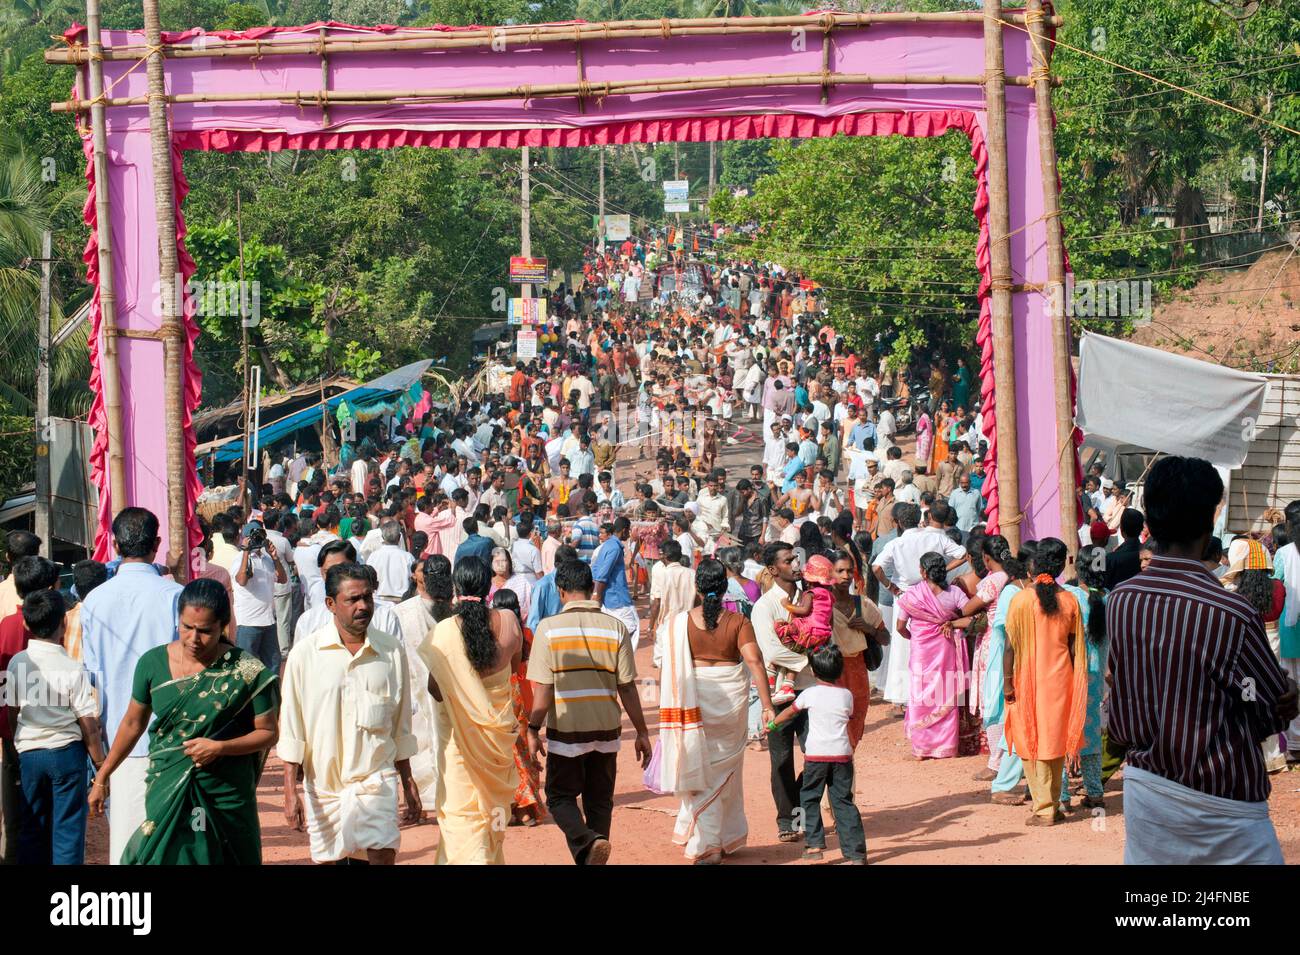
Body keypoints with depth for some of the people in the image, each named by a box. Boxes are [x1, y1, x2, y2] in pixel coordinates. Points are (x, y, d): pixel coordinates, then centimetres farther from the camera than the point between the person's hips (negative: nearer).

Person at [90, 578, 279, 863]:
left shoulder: (245, 671, -9)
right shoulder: (153, 663, -1)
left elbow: (268, 733, -3)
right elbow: (133, 723, 11)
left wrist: (220, 747, -18)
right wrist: (102, 776, 16)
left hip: (226, 795, -2)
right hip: (167, 792, 2)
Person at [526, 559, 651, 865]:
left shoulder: (549, 628, -8)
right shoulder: (615, 628, -2)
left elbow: (543, 690, -10)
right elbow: (627, 688, -2)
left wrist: (533, 730, 0)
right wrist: (642, 732, 7)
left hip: (565, 730, -2)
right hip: (606, 729, 2)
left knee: (560, 797, 10)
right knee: (600, 801, 16)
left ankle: (587, 841, -16)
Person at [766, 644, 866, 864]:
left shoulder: (810, 694, 0)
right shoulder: (846, 695, 5)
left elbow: (790, 712, 16)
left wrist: (772, 725, 34)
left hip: (816, 755, -2)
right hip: (842, 754, 2)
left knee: (809, 798, 14)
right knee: (843, 801, 4)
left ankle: (814, 844, 7)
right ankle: (856, 852, -1)